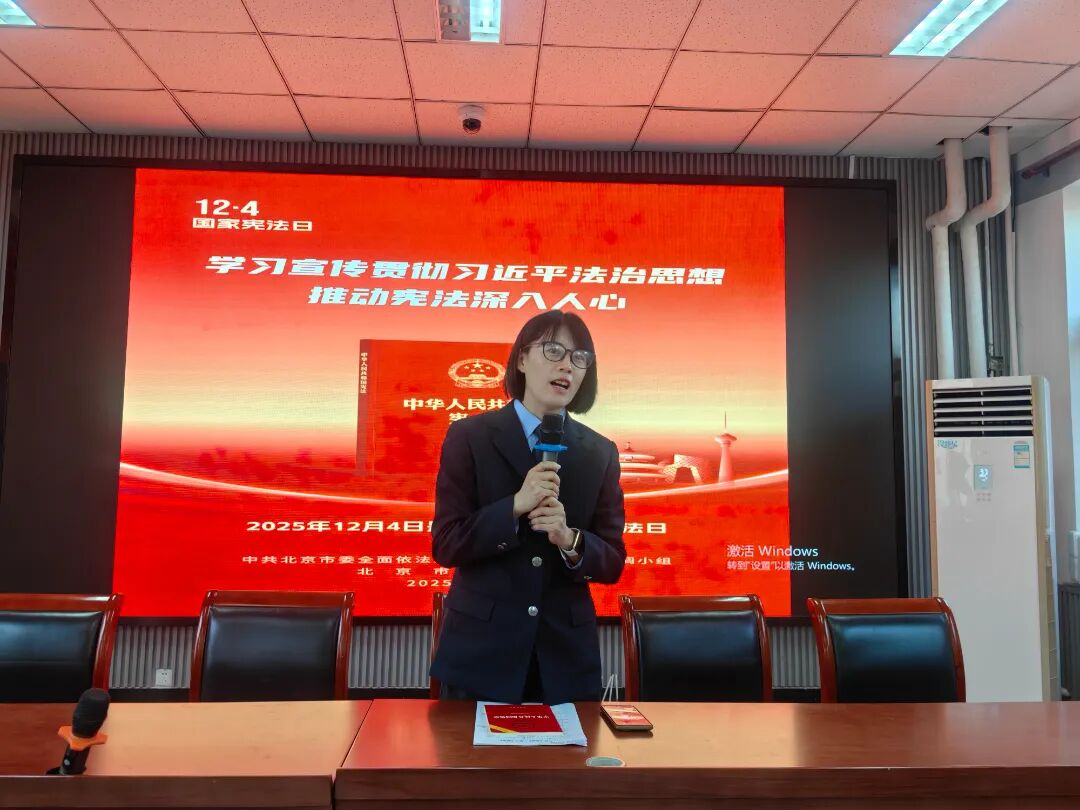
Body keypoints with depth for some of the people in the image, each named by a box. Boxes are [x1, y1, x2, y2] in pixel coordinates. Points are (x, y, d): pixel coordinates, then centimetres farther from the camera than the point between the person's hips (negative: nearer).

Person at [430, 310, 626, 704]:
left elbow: (612, 563, 1)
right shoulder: (469, 436, -5)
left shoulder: (600, 452, 2)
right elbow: (446, 545, -9)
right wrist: (515, 507, -22)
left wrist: (569, 540, -19)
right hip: (480, 650, -2)